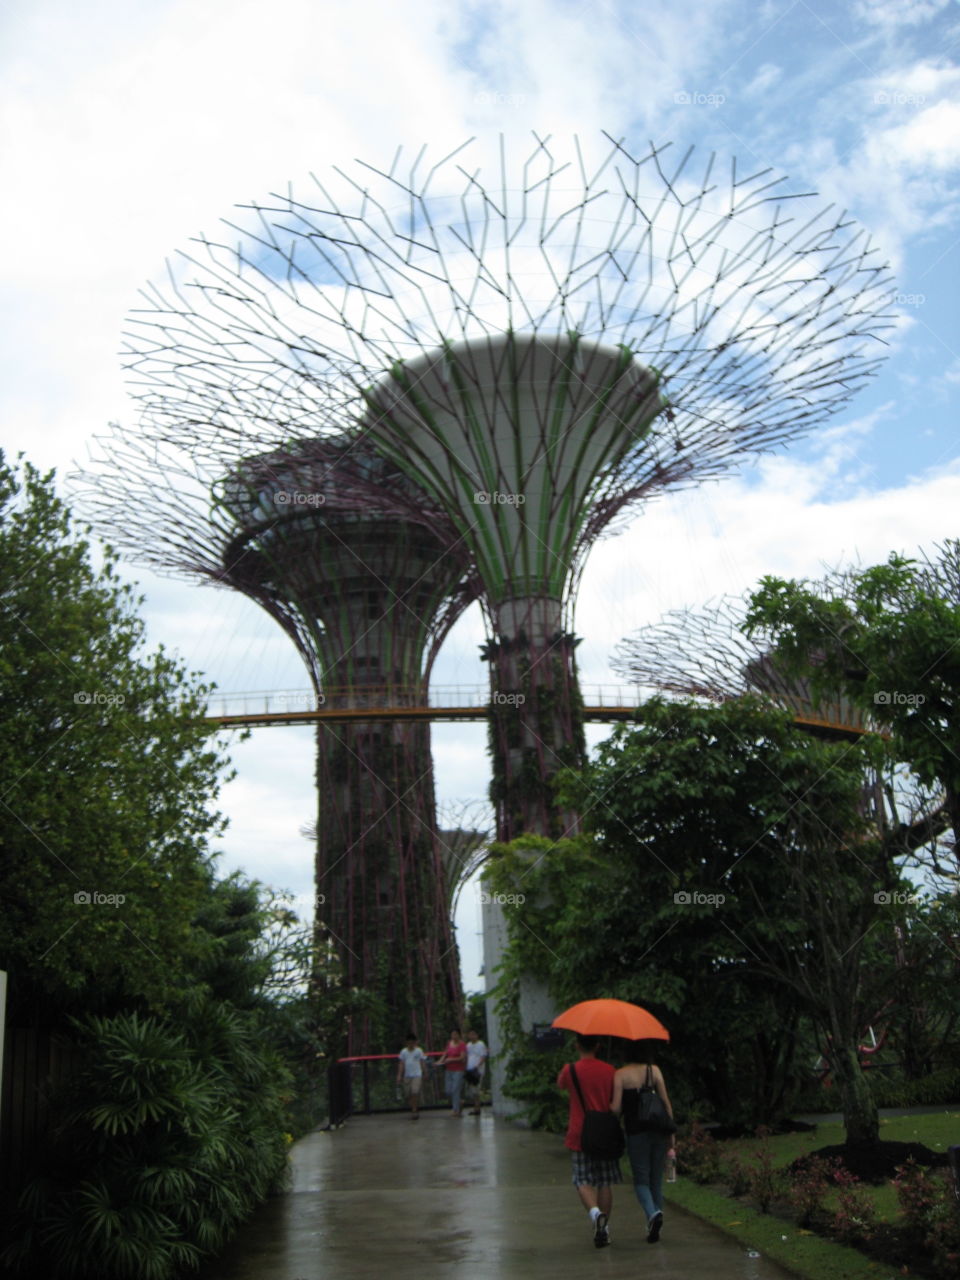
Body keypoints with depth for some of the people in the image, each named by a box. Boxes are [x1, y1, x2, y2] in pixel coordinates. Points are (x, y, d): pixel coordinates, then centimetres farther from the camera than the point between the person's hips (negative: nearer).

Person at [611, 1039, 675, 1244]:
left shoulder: (621, 1075, -4)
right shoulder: (654, 1070, 3)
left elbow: (616, 1108, -9)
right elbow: (666, 1102, 1)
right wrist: (671, 1132, 6)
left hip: (636, 1132, -3)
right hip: (659, 1130, 3)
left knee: (641, 1179, 5)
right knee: (656, 1179, 14)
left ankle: (653, 1213, -21)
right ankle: (654, 1227, 17)